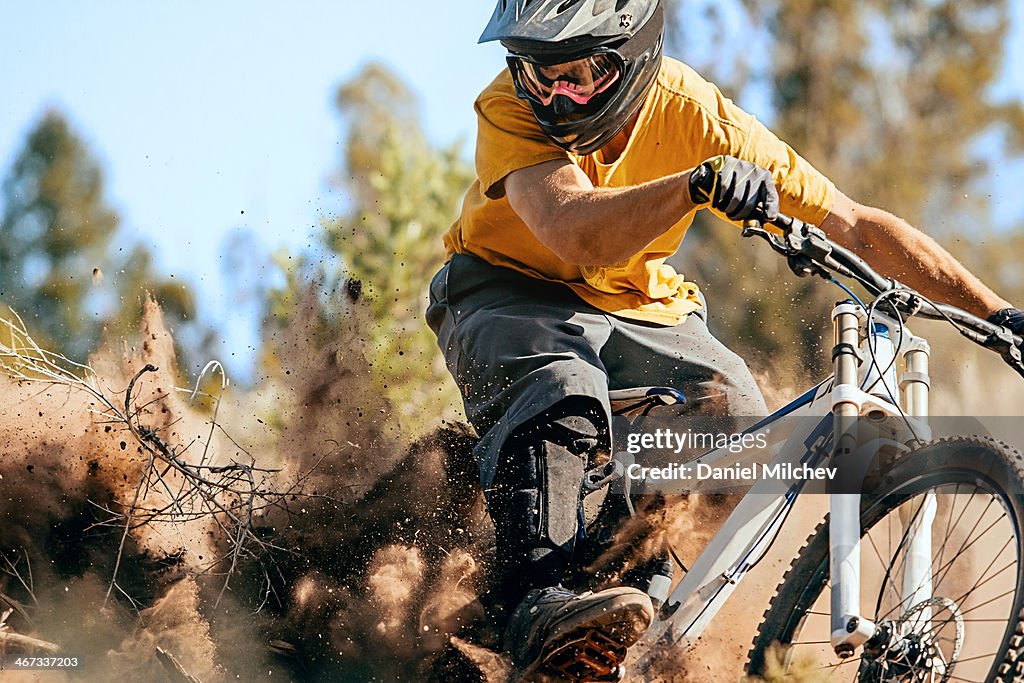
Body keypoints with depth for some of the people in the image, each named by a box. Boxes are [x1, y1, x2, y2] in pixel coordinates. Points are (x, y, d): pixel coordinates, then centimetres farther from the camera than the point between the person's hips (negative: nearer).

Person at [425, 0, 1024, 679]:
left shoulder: (695, 113, -21)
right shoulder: (510, 109, -26)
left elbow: (857, 224, -17)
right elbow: (580, 238, -44)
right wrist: (698, 183, -61)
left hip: (638, 309, 3)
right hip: (510, 294, -3)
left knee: (734, 409, -25)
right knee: (560, 390, -36)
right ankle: (539, 603, -45)